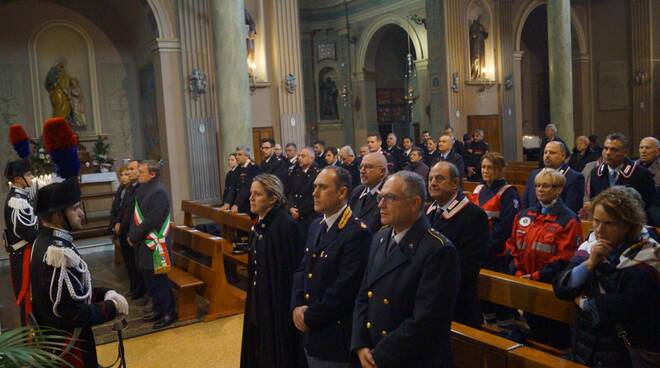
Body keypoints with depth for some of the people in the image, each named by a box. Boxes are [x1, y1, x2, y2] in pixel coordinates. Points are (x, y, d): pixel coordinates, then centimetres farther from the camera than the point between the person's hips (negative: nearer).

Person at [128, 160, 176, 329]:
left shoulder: (159, 192, -18)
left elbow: (151, 221, -22)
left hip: (155, 245, -9)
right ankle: (158, 309, 30)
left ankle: (170, 313, 12)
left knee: (159, 280, 0)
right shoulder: (142, 189, 10)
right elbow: (137, 216, 14)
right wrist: (132, 235, 2)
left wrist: (133, 237, -14)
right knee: (150, 279, 16)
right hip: (145, 243, 9)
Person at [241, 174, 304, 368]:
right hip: (259, 300, 8)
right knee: (259, 350, 18)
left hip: (278, 302, -8)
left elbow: (291, 269, -20)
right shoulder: (260, 223, 7)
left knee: (276, 352, 5)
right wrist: (253, 297, 16)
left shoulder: (285, 225, -21)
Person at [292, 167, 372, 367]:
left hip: (336, 336, -8)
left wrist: (310, 317, -14)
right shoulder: (316, 226, 9)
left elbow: (345, 287, -23)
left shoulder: (357, 232, -19)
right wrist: (297, 306, -5)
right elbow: (302, 269, 11)